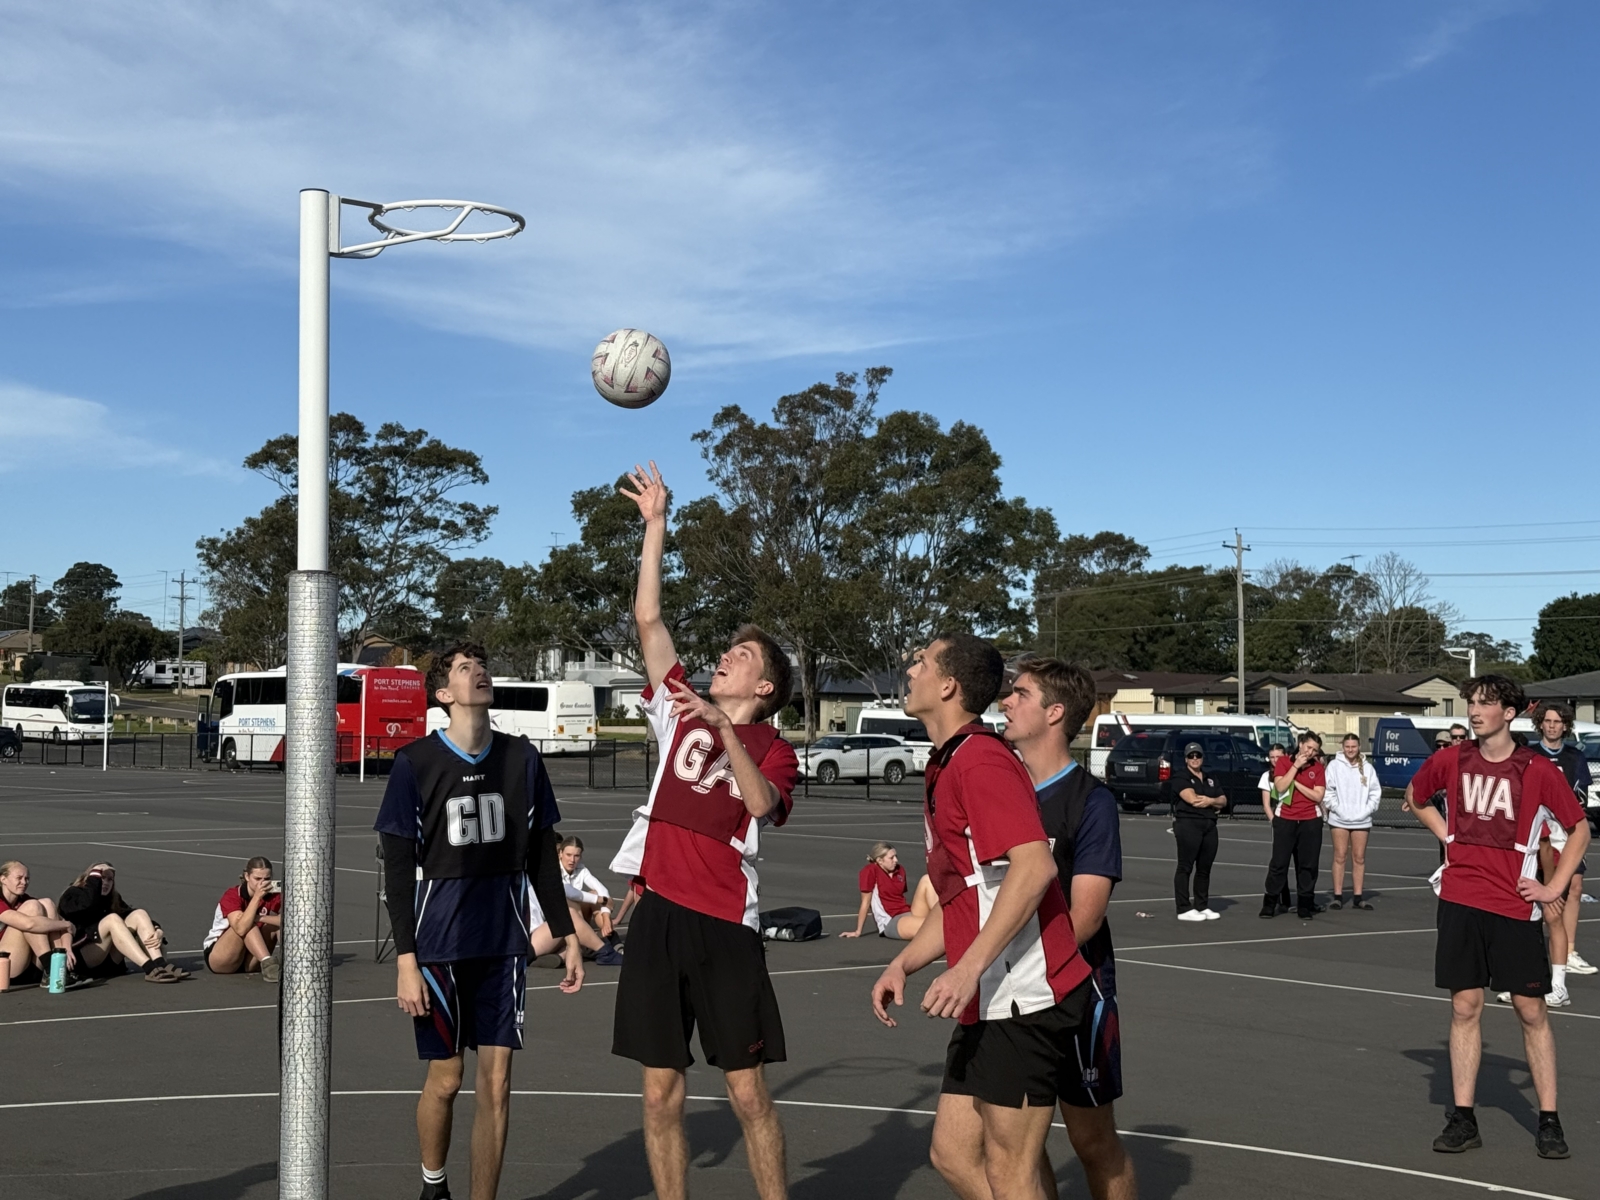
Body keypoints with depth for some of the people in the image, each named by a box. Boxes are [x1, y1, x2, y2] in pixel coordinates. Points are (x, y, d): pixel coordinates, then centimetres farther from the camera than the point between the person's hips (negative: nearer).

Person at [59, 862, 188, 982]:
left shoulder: (112, 898, 18)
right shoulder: (73, 895, 0)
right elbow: (88, 904, -25)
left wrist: (157, 931, -15)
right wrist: (95, 876, -13)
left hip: (109, 961, 6)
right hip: (79, 957, -6)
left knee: (139, 914, -13)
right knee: (112, 919, -29)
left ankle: (161, 965, -34)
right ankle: (150, 970, -45)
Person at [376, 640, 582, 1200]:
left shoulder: (522, 758, 4)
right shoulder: (415, 763, -5)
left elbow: (543, 856, 11)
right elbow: (398, 869, -5)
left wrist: (567, 936, 9)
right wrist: (406, 959, -11)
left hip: (504, 943, 3)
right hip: (438, 944, -2)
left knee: (496, 1081, 2)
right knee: (445, 1079, 6)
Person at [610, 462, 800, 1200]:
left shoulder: (775, 750, 5)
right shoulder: (683, 711, 13)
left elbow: (760, 801, -18)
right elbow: (648, 619, 8)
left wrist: (724, 726, -25)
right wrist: (656, 523, 7)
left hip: (726, 924, -3)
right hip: (659, 915, 3)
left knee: (747, 1092, 1)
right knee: (662, 1091, 6)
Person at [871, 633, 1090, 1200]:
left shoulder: (981, 759, -14)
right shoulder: (946, 770, 18)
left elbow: (1034, 865, -26)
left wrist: (968, 968, -27)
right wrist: (904, 963, 14)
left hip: (1024, 998, -10)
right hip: (990, 1004, 10)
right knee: (953, 1154, 13)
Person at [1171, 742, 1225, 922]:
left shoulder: (1210, 779, 21)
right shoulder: (1180, 777, 1)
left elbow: (1223, 801, 14)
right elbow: (1192, 798, -13)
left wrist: (1210, 801, -7)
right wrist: (1214, 802, -2)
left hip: (1209, 825, 7)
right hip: (1188, 824, -7)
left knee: (1205, 868, 6)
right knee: (1185, 867, -6)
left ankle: (1202, 906, 12)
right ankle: (1184, 909, -8)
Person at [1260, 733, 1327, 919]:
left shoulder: (1317, 767, 4)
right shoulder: (1284, 762, 1)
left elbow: (1318, 795, -6)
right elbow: (1281, 786, -13)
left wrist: (1296, 782, -10)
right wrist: (1296, 766, -13)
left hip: (1310, 821, 1)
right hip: (1285, 820, -1)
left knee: (1308, 865, 4)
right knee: (1278, 862, 0)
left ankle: (1305, 905, 12)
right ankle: (1270, 904, 6)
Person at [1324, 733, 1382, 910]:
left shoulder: (1367, 768, 5)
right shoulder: (1334, 766, 0)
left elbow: (1375, 792, 5)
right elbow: (1328, 791, -3)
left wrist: (1366, 810, -5)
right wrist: (1337, 809, -11)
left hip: (1361, 820, 2)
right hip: (1339, 820, -2)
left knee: (1359, 858, 4)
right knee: (1340, 856, -2)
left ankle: (1358, 897, 9)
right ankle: (1338, 896, 1)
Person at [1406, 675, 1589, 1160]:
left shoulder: (1537, 770, -5)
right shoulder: (1450, 760, 3)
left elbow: (1579, 829, 4)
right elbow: (1415, 796, 24)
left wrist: (1554, 887, -2)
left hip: (1514, 904, -2)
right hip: (1459, 901, 2)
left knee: (1531, 1011, 2)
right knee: (1464, 1007, 4)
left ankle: (1549, 1121, 11)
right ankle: (1463, 1119, 10)